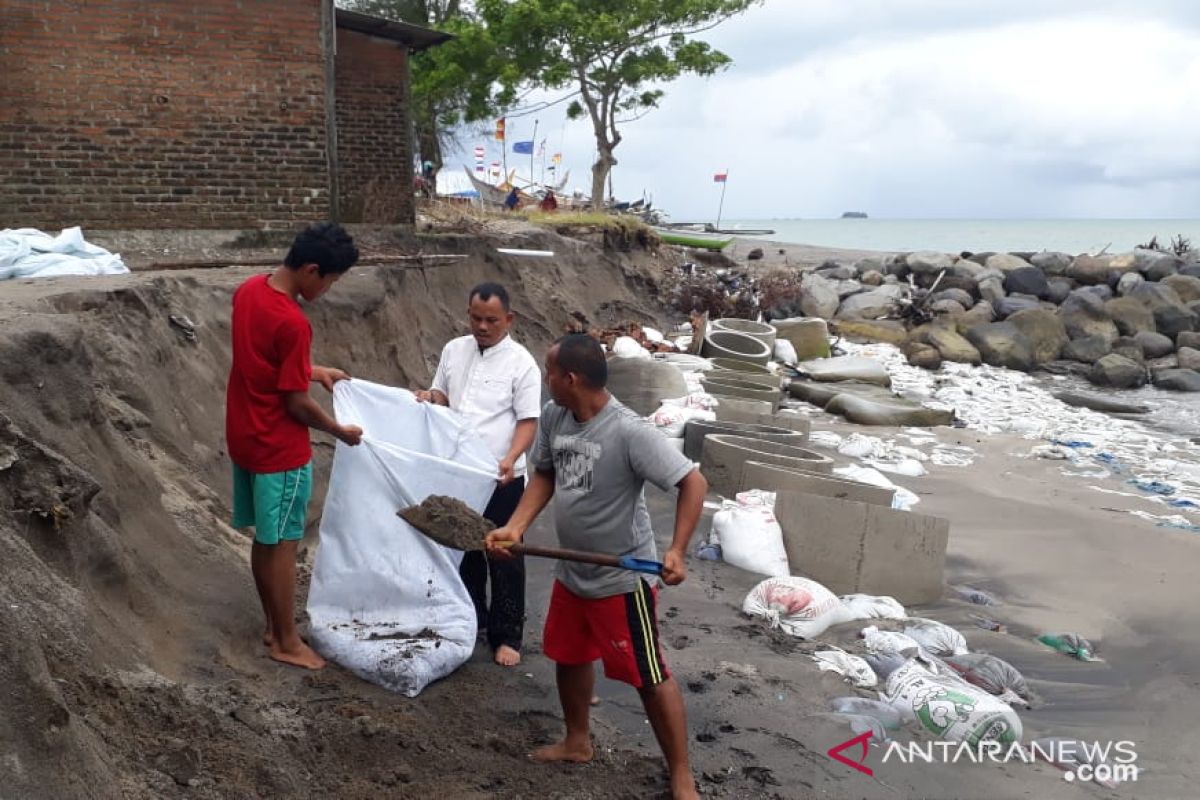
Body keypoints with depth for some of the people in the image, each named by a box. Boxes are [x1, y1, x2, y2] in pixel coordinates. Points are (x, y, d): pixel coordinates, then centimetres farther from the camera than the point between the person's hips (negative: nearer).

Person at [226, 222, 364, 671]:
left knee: (264, 539, 18)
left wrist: (315, 372, 16)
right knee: (281, 544, 4)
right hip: (279, 449, -9)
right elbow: (296, 404, -20)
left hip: (245, 439, 9)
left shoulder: (249, 290, 1)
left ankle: (274, 626, 31)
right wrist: (340, 431, -5)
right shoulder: (293, 323, -26)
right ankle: (286, 642, 18)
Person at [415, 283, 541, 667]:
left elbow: (528, 421, -11)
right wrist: (430, 397, -7)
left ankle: (507, 636, 15)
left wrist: (510, 459, -26)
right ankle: (470, 617, 36)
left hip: (501, 478, -5)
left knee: (504, 558, 4)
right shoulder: (453, 350, 5)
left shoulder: (521, 362, -10)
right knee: (463, 549, 18)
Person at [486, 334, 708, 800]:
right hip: (571, 573, 8)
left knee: (649, 678, 3)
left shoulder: (629, 432, -28)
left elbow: (693, 482, -24)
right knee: (569, 657, 24)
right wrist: (514, 528, -6)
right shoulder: (552, 417, -6)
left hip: (622, 580, -8)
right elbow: (544, 476, 8)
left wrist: (677, 550, -33)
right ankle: (577, 742, 48)